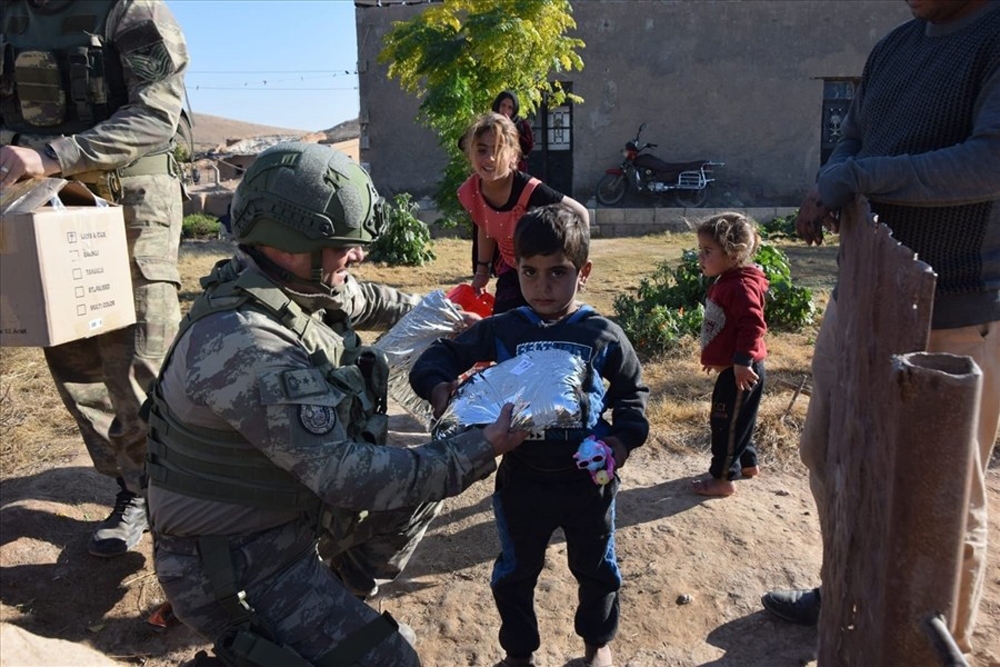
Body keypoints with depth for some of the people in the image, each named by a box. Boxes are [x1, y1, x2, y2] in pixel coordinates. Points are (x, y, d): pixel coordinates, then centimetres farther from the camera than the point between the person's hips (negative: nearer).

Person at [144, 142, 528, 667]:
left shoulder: (296, 285, -5)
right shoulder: (244, 345, -33)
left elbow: (356, 297, 20)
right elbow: (343, 475, -33)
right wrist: (480, 451, -27)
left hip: (294, 513, 9)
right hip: (236, 562, -9)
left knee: (422, 477, 16)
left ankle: (348, 589, 31)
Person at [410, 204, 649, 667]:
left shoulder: (603, 335, -7)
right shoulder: (499, 331, -7)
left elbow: (632, 390, 5)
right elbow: (442, 355, -1)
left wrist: (625, 437, -9)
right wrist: (437, 385, -22)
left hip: (588, 478, 0)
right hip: (521, 481, 0)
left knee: (596, 569, 22)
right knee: (515, 572, 19)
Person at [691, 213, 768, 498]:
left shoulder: (741, 287, -22)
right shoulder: (724, 283, 10)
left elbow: (753, 325, -29)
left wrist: (742, 361, -28)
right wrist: (718, 358, 25)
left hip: (740, 371, -10)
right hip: (730, 366, 10)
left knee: (726, 421, -1)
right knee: (736, 419, 22)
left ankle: (723, 477, 10)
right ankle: (747, 461, 39)